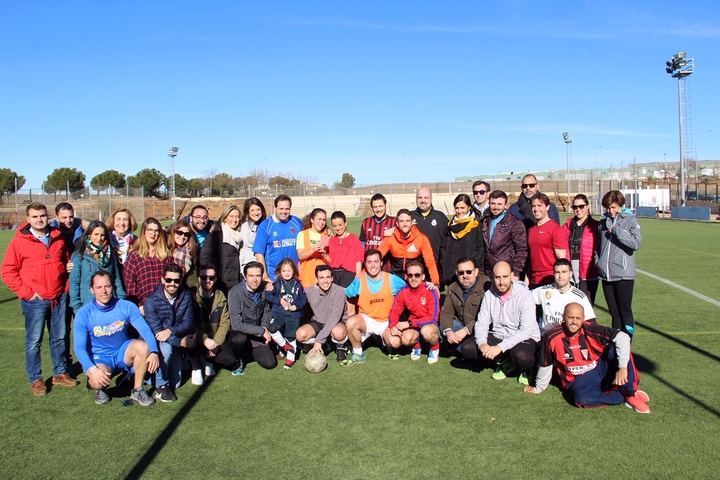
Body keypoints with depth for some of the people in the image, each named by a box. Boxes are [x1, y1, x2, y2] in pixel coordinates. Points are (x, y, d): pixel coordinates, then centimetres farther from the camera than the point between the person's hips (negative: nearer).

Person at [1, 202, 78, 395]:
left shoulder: (58, 238, 6)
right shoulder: (19, 241, -6)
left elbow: (67, 262, 18)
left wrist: (66, 287, 10)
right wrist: (26, 292, -10)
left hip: (59, 298, 4)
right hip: (35, 300, -4)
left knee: (59, 338, 12)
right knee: (34, 341, 3)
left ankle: (60, 373, 26)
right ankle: (35, 379, 16)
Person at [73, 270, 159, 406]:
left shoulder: (127, 307, -11)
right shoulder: (84, 314, -12)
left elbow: (146, 331, -17)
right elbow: (80, 347, -15)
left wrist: (153, 352, -36)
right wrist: (92, 369, -33)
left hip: (123, 352, 1)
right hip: (100, 358, -1)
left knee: (142, 346, -31)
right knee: (97, 381, -33)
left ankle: (137, 391, -10)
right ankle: (101, 389, 8)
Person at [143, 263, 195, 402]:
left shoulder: (185, 296, -5)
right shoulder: (151, 301, -17)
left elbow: (188, 323, -9)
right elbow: (156, 332, -20)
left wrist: (171, 331, -28)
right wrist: (180, 341, -22)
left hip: (174, 342, 4)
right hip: (155, 342, -4)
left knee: (175, 384, -3)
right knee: (166, 347, -38)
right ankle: (160, 387, -17)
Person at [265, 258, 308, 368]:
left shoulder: (298, 285, 3)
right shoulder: (277, 283, 0)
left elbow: (304, 299, 3)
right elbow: (268, 295, -4)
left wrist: (296, 306, -13)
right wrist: (279, 301, -14)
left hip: (294, 315, 0)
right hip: (279, 313, 0)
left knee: (291, 337, 7)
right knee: (271, 328, -23)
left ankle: (290, 357, 22)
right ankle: (284, 345, -1)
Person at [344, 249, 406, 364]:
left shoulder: (392, 279, -6)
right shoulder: (359, 280, -4)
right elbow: (344, 294, 4)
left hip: (386, 322, 0)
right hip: (366, 319, 0)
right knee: (351, 322, -32)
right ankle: (358, 354, -5)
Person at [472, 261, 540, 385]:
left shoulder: (524, 295, -18)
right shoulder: (489, 295, -3)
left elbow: (526, 331, -25)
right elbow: (481, 323, -4)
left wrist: (500, 347, -33)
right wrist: (482, 343, -26)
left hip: (524, 339, -5)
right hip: (498, 337, 5)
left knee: (521, 356, -39)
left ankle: (525, 369, 1)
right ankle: (505, 362, 4)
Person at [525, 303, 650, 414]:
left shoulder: (591, 330, -17)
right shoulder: (552, 338, -16)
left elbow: (622, 337, -25)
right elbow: (545, 365, -2)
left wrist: (623, 367, -33)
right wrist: (539, 388, 10)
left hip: (601, 371, 1)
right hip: (578, 381, -1)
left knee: (616, 346, -24)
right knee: (581, 398, -36)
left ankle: (631, 393, -15)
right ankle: (625, 398, -15)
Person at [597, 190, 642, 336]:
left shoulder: (630, 220, -3)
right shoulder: (603, 222, 12)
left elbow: (636, 242, -17)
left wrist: (616, 230, -16)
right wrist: (598, 261, 8)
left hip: (623, 274, -5)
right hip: (606, 275, 5)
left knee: (625, 312, 1)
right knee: (614, 313, 12)